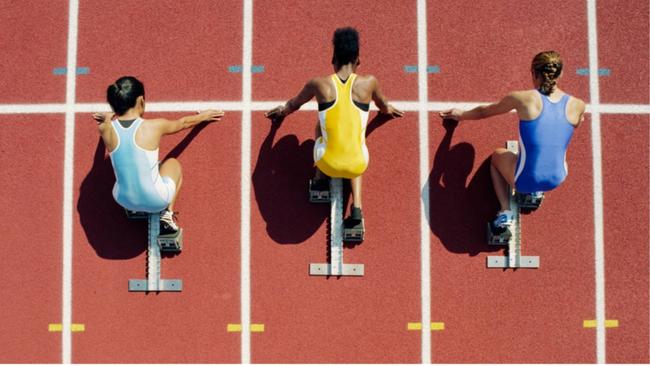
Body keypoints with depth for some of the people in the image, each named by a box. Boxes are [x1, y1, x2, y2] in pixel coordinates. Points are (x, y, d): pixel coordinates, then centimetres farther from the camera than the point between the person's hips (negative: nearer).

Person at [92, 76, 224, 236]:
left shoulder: (105, 129, -9)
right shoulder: (154, 127, -15)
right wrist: (203, 116, 28)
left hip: (125, 201, 3)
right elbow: (183, 123, 7)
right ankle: (167, 215, 18)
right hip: (156, 201, -3)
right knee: (173, 164, 28)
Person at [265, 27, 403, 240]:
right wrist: (389, 110, 52)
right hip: (357, 165, 0)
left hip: (329, 164, 1)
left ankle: (320, 178, 24)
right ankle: (356, 208, 20)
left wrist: (282, 112, 47)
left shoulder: (319, 85, 1)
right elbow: (383, 106, 26)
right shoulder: (369, 83, 2)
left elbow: (294, 104, 23)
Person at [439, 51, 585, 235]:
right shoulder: (577, 105, -2)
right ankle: (537, 192, 23)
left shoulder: (523, 99, -9)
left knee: (497, 155, 31)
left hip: (525, 181, -3)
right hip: (557, 179, 4)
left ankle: (505, 211, 14)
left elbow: (485, 111, 10)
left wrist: (462, 114, 31)